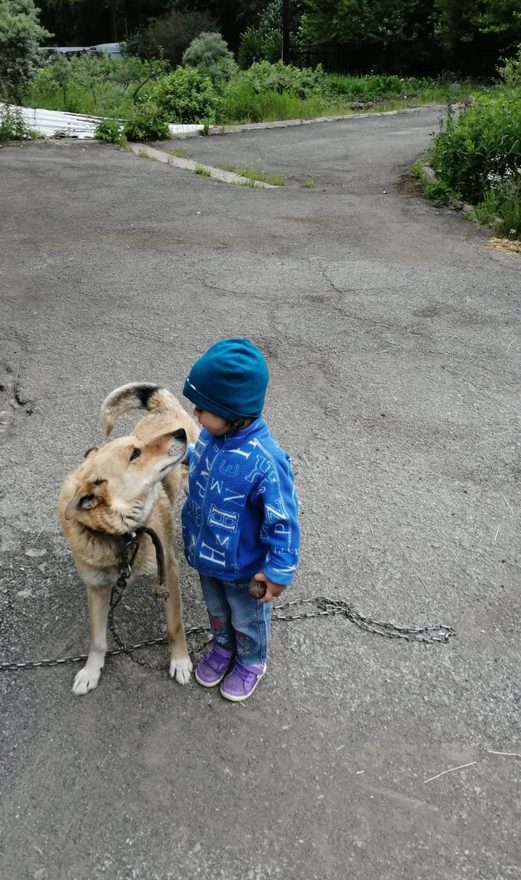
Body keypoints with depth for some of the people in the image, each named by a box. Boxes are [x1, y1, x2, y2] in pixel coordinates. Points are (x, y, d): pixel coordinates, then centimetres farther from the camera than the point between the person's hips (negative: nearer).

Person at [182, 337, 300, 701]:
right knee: (216, 610, 33)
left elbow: (284, 522, -27)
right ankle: (223, 647, 63)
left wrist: (279, 571, -21)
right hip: (208, 554, 6)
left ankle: (252, 662, 55)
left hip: (243, 566, -6)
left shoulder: (264, 462, -39)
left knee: (247, 620, 25)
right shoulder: (211, 434, -17)